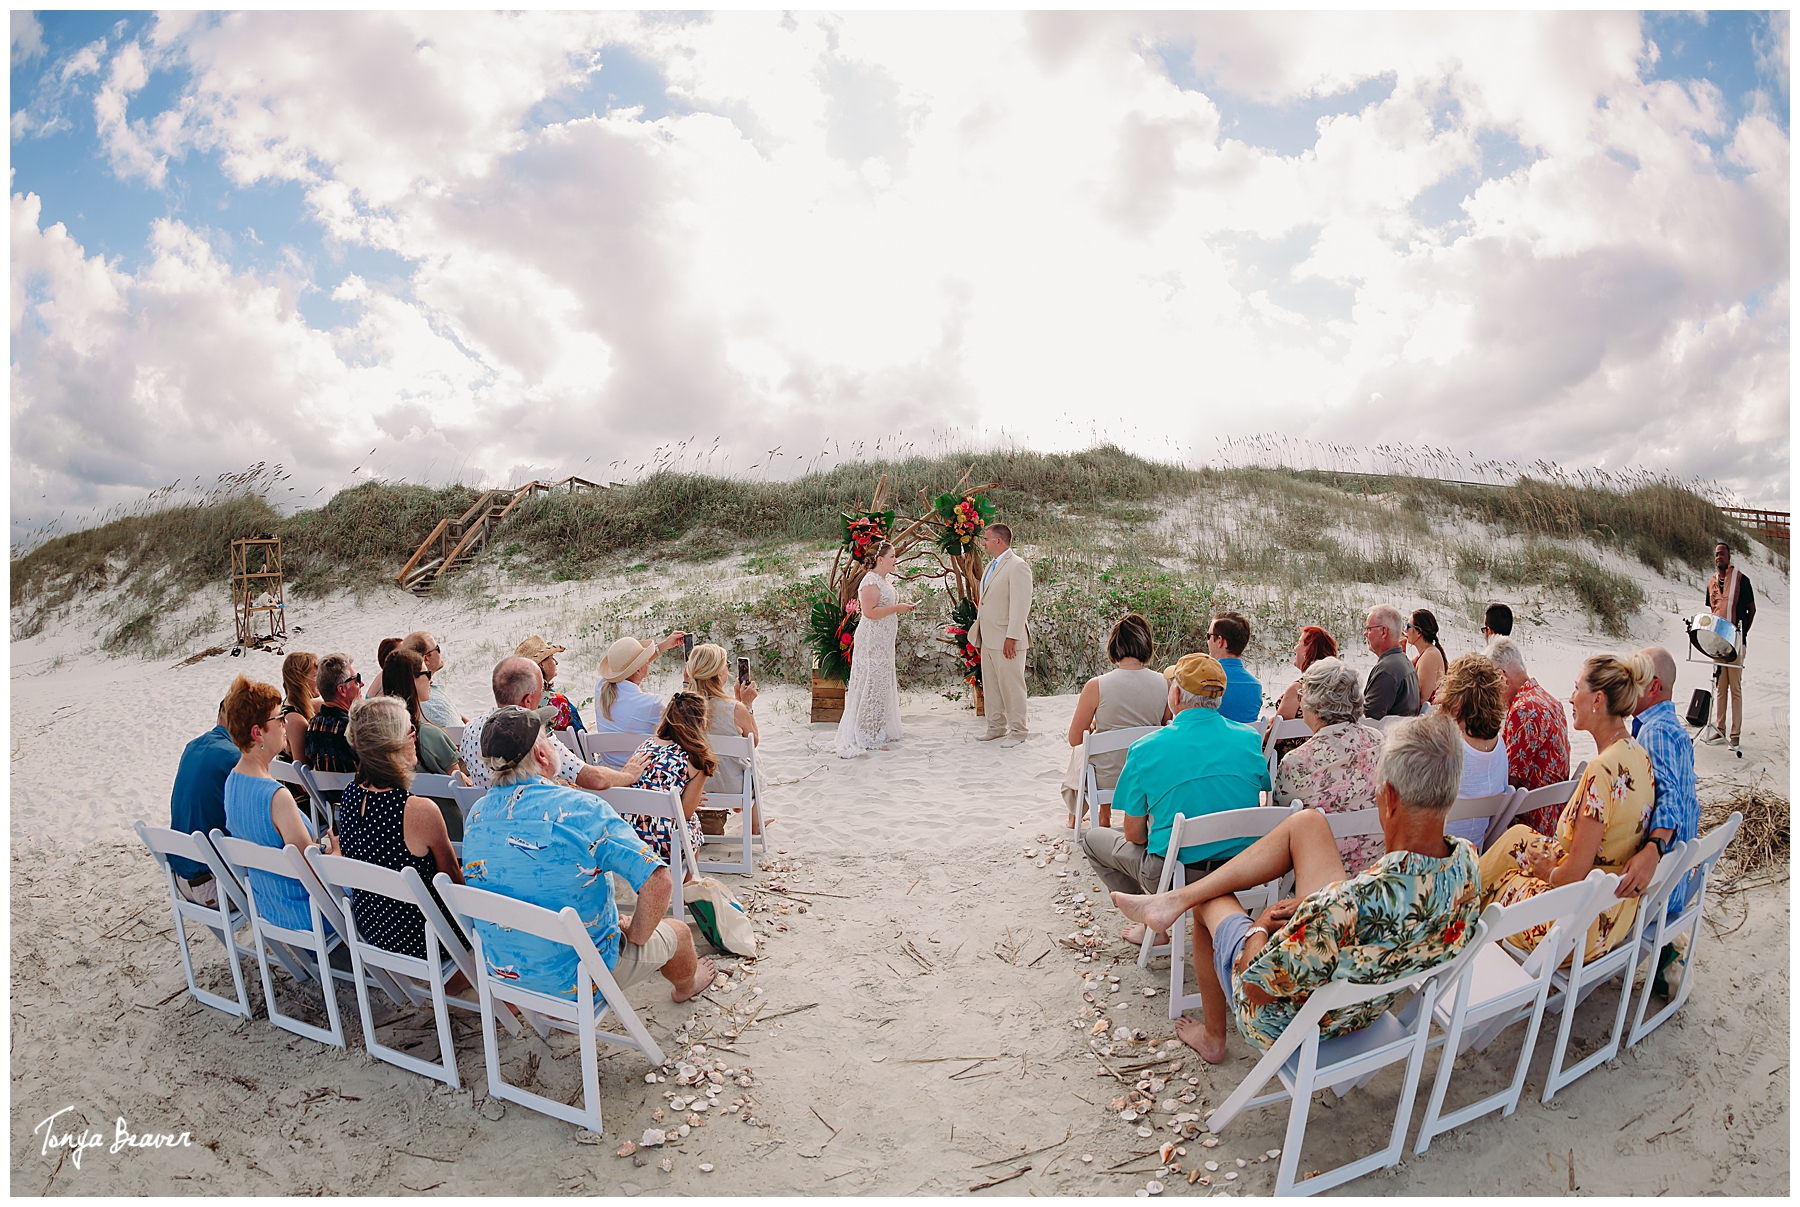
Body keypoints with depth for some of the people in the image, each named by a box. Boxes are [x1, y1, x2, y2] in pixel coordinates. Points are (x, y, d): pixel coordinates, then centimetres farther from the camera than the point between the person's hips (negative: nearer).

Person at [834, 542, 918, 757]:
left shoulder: (885, 580, 15)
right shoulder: (871, 581, -16)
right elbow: (869, 611, -24)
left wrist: (903, 606, 9)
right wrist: (896, 608, -20)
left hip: (883, 641, 10)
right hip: (872, 641, -10)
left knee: (884, 685, 15)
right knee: (872, 685, -6)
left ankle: (882, 731, 24)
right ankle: (867, 737, 1)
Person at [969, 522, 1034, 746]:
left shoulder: (1017, 566, -14)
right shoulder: (991, 565, 15)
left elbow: (1021, 605, -19)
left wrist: (1012, 637, -22)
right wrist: (978, 631, 16)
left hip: (1006, 640, -9)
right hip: (988, 639, 9)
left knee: (1011, 686, 1)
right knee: (990, 686, 15)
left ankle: (1017, 731, 12)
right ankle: (996, 727, 27)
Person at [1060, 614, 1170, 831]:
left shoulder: (1096, 686, -22)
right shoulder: (1164, 684, -13)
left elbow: (1074, 739, -11)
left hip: (1105, 780, -3)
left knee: (1078, 752, 34)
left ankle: (1075, 815, 56)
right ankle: (1104, 817, 49)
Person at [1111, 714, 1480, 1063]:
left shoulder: (1352, 904, -44)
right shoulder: (1465, 859, -21)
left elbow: (1257, 986, -29)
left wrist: (1259, 926, -9)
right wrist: (1308, 908, -1)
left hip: (1290, 1022, -6)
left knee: (1212, 902, 22)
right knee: (1306, 822, 2)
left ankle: (1212, 1036, 45)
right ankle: (1177, 899, 15)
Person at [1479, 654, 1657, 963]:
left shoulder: (1603, 769, -30)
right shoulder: (1638, 755, -2)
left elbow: (1576, 871, -25)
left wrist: (1548, 872, -5)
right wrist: (1556, 861, 8)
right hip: (1619, 905, 9)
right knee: (1518, 836, 20)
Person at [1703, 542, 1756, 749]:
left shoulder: (1741, 579, -4)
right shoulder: (1711, 583, 11)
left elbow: (1752, 609, -1)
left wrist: (1743, 633, -7)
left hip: (1735, 641, -5)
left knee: (1735, 688, -2)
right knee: (1720, 688, 10)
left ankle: (1736, 734, 3)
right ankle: (1719, 730, 16)